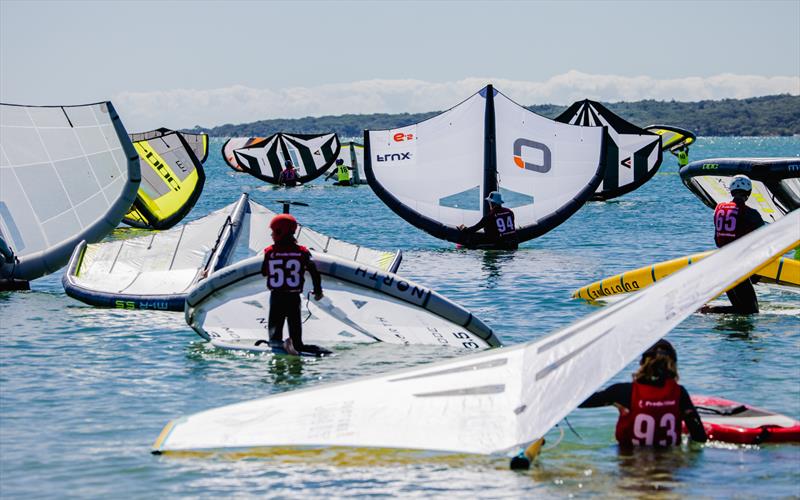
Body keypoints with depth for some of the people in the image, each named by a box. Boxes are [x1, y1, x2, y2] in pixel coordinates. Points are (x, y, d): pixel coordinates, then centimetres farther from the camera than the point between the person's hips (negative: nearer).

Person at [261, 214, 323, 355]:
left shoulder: (269, 252, -5)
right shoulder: (302, 252, -2)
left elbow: (264, 272, 5)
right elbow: (314, 272, -5)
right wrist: (318, 291, 8)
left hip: (276, 296, -1)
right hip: (294, 297, 1)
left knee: (275, 324, 8)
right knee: (295, 324, 9)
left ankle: (275, 341, -16)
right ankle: (297, 345, -14)